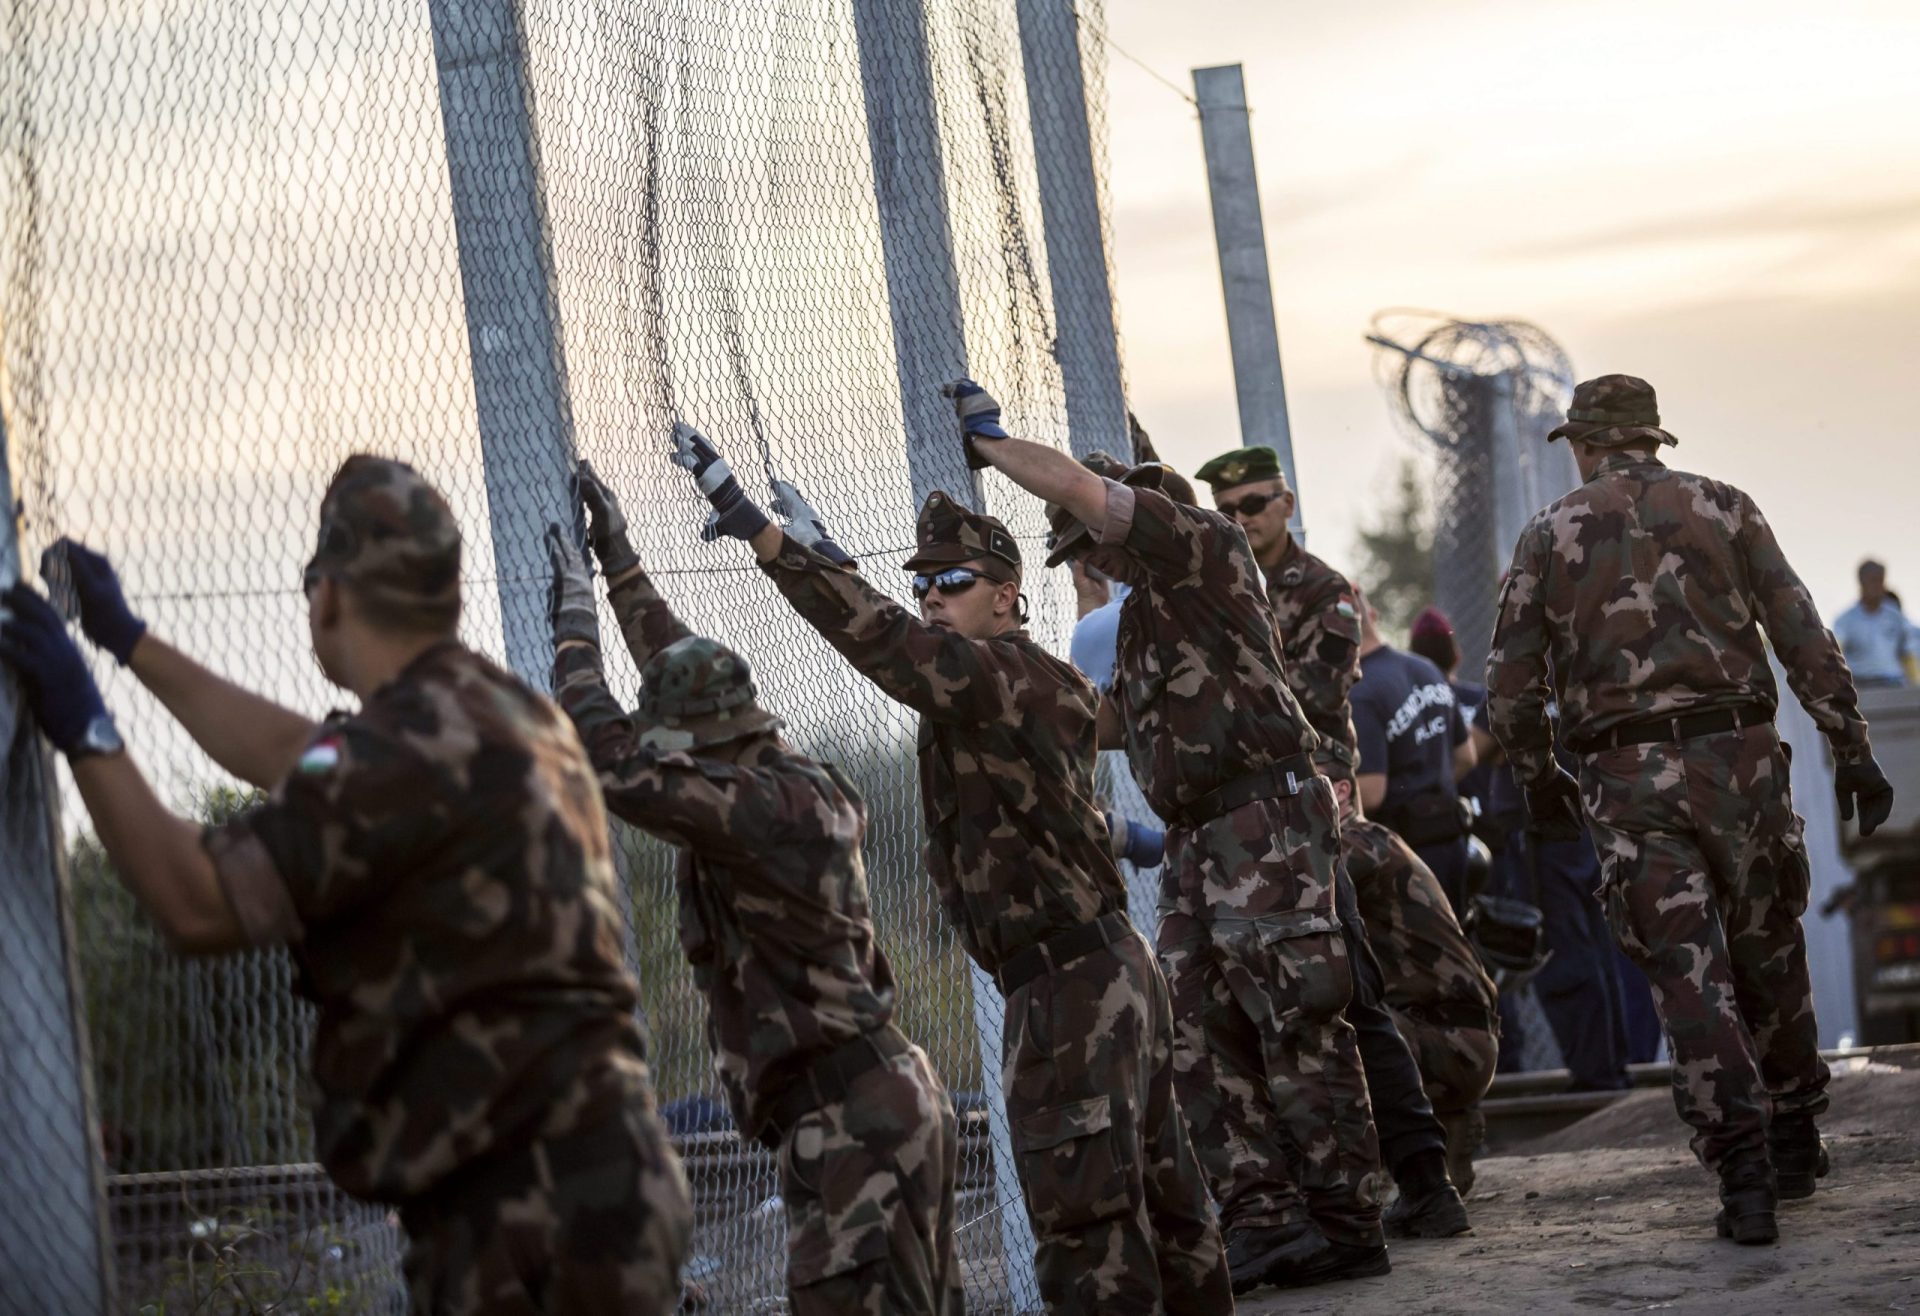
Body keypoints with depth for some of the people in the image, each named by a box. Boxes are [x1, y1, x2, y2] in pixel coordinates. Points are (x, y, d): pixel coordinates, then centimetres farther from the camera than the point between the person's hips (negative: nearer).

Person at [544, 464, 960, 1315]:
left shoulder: (772, 805, -16)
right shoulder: (794, 781, 12)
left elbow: (613, 769, -21)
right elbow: (688, 685, 27)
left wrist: (574, 629, -8)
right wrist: (619, 561, 31)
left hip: (852, 1122, -10)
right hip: (869, 1108, 10)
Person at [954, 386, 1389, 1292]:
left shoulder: (1200, 546, -2)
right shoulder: (1149, 611, 25)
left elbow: (1075, 485, -13)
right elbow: (1112, 724, 34)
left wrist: (986, 439, -1)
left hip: (1266, 820, -10)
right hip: (1199, 842, 10)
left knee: (1300, 1033, -10)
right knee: (1202, 1036, 1)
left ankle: (1347, 1226, -7)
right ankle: (1264, 1218, -2)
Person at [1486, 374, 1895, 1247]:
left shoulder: (1548, 536, 7)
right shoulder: (1722, 507, 8)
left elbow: (1510, 691, 6)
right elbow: (1804, 637, 1)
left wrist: (1538, 783, 20)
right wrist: (1851, 747, 4)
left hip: (1630, 779, -1)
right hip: (1740, 753, 2)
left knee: (1688, 974, -3)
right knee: (1768, 953, 18)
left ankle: (1743, 1171, -14)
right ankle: (1793, 1140, 28)